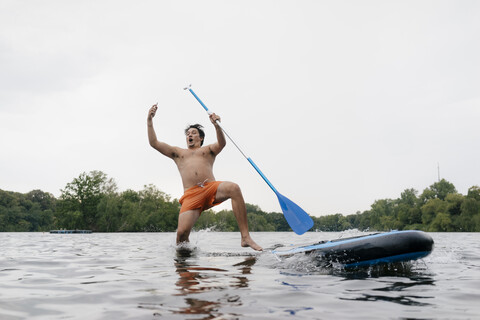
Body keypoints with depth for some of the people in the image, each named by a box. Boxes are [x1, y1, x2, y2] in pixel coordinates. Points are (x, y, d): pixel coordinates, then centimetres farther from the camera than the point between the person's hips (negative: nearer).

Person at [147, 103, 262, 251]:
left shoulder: (208, 150, 26)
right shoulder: (178, 153, 30)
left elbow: (222, 144, 3)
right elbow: (154, 143, 23)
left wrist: (216, 125, -16)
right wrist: (150, 120, 16)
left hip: (211, 188, 0)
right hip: (191, 194, 1)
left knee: (233, 188, -34)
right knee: (182, 232, -23)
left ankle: (245, 237, -35)